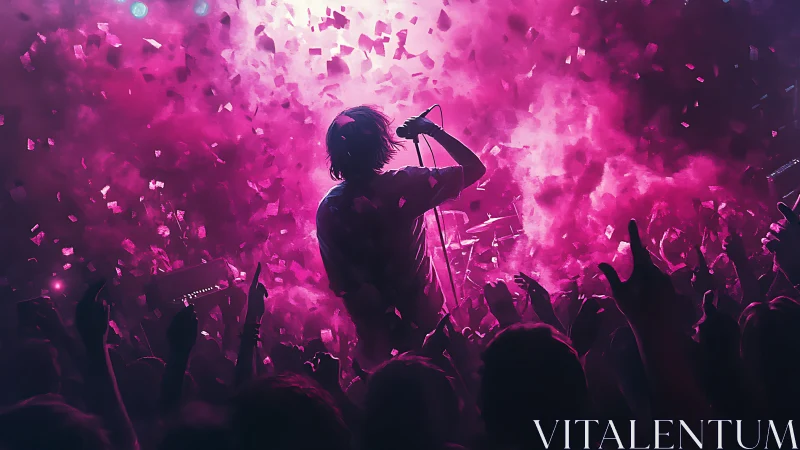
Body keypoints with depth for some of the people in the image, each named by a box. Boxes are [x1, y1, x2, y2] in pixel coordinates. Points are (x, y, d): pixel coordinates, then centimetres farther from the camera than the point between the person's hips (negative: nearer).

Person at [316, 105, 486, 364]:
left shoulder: (328, 209, -22)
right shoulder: (405, 184, -30)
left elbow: (340, 282, -14)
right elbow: (475, 168, -19)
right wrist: (433, 130, -11)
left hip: (371, 316, 2)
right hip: (419, 303, -2)